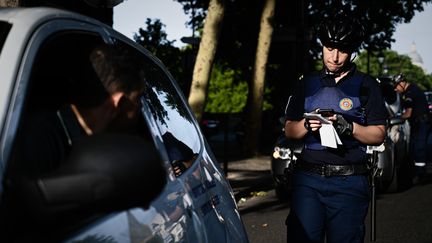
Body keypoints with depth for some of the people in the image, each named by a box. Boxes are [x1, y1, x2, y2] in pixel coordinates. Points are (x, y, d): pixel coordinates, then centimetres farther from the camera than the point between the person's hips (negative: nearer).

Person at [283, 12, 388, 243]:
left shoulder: (365, 85, 7)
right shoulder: (308, 83, 15)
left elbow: (379, 135, 3)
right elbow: (289, 130, 15)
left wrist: (350, 127, -16)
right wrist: (307, 124, -7)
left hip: (349, 182, -2)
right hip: (307, 178, 2)